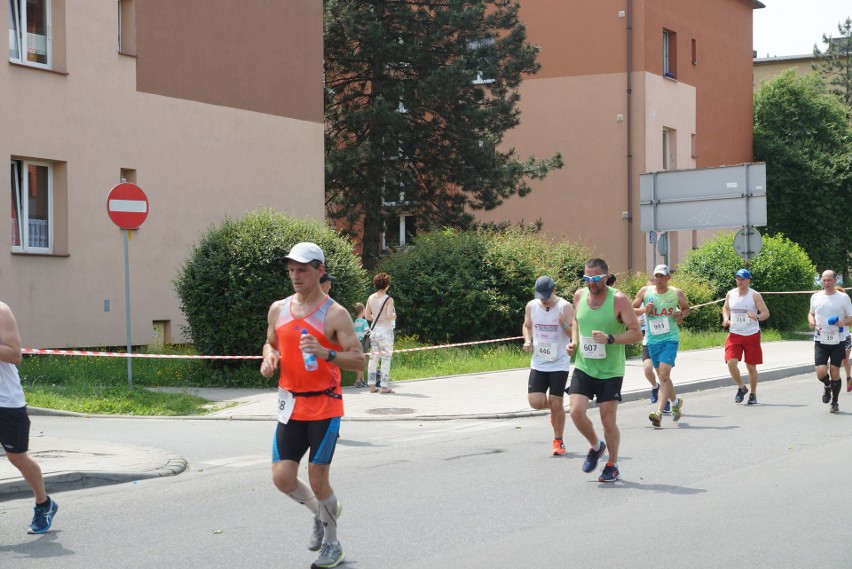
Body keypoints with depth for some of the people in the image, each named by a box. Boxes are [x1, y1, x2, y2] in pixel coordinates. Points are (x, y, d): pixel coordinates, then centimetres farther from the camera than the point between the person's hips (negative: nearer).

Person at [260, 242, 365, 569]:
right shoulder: (278, 310, 6)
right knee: (282, 478, -1)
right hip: (290, 405, 5)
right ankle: (321, 512, 30)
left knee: (318, 479, -3)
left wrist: (325, 353, -30)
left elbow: (358, 360, -13)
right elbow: (271, 342, 23)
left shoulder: (335, 314, -10)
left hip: (324, 407, -5)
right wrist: (269, 358, -1)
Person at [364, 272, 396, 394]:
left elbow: (367, 316, 6)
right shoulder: (388, 299, -11)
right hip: (385, 330, -6)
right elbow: (389, 316, -19)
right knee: (386, 359, -2)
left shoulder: (371, 298, 5)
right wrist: (394, 316, 1)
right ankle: (384, 386, -3)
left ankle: (372, 385, 11)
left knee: (373, 358, 10)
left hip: (374, 330, 6)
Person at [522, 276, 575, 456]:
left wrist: (564, 325, -31)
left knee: (556, 404, -2)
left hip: (559, 363, -4)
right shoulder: (531, 306, 2)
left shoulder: (565, 307, -11)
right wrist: (528, 340, 0)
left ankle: (558, 441, 17)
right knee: (535, 402, -6)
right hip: (538, 363, 4)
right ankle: (554, 408, 29)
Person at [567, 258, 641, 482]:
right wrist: (574, 341, 3)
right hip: (583, 367, 4)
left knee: (608, 420, 1)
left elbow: (636, 333, -12)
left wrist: (609, 339, -26)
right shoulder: (580, 295, 2)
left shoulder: (619, 300, -13)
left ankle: (612, 466, 22)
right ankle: (595, 446, 18)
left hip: (610, 371, -4)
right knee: (576, 412, -12)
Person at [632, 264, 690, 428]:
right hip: (652, 340, 3)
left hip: (670, 339, -3)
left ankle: (659, 412, -22)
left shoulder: (677, 293, 1)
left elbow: (686, 308, 18)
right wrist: (643, 310, -13)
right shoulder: (645, 292, 3)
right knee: (662, 376, 13)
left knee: (664, 374, -18)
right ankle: (675, 402, 39)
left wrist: (681, 314, -5)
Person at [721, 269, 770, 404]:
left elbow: (766, 312, -6)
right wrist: (725, 318, 0)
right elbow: (725, 308, 21)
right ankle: (741, 388, 9)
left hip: (752, 335, -2)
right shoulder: (730, 294, 4)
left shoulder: (755, 295, -6)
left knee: (751, 366, 5)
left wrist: (757, 317, -28)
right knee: (731, 363, -15)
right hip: (734, 334, 2)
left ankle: (753, 394, 22)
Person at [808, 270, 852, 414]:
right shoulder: (815, 297, 5)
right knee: (821, 372, -11)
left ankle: (835, 402, 17)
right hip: (820, 341, 1)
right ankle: (827, 386, 25)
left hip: (838, 341, -1)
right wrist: (811, 320, 0)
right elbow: (811, 312, 22)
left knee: (835, 372, 0)